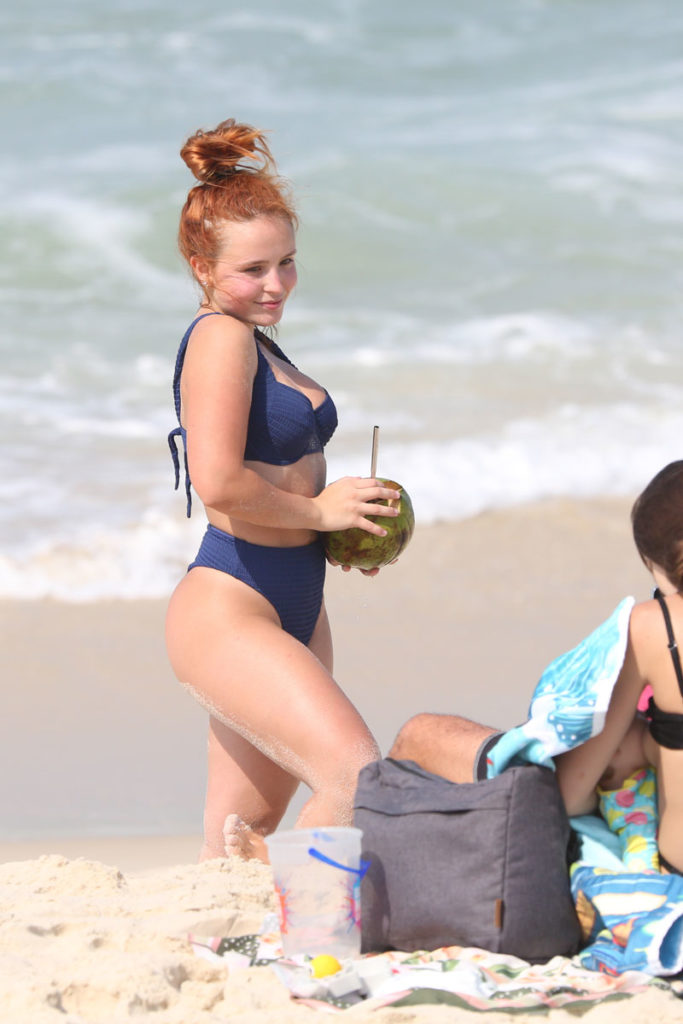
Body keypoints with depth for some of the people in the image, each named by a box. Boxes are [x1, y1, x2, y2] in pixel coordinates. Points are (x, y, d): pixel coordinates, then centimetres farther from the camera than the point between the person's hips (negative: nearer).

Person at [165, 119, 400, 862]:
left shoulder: (253, 340, 16)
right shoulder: (221, 335, -13)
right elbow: (218, 482, -24)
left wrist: (343, 523, 10)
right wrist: (318, 510, -10)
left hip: (293, 608, 10)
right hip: (228, 612, -10)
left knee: (241, 837, 12)